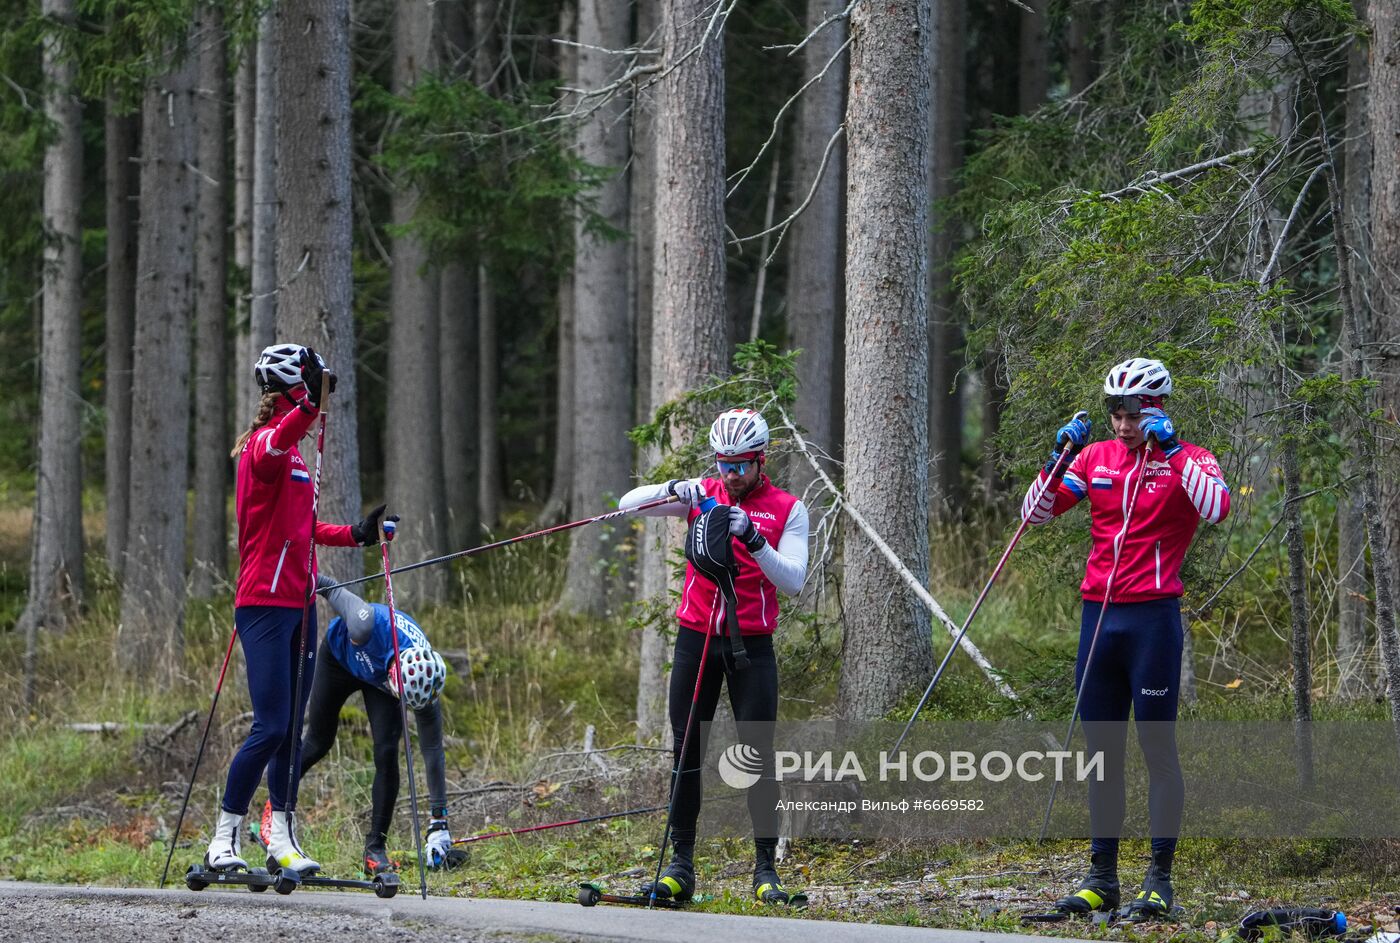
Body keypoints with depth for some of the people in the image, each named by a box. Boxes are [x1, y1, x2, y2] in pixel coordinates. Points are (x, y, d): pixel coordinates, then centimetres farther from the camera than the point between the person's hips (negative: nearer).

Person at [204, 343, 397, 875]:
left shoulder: (294, 456, 20)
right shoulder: (264, 447, -10)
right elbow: (275, 443, -37)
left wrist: (356, 535, 25)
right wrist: (311, 404, -54)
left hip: (298, 602, 9)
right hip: (265, 603, -9)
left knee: (292, 727, 9)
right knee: (272, 727, -12)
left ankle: (281, 836, 14)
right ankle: (223, 840, -5)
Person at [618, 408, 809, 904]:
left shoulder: (787, 509, 1)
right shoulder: (703, 495, 7)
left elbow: (793, 580, -10)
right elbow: (629, 504, 0)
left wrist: (753, 539, -24)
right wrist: (671, 491, -18)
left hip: (752, 644, -2)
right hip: (696, 637, 2)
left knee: (758, 753, -6)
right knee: (687, 750, 2)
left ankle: (765, 868, -1)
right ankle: (680, 866, 6)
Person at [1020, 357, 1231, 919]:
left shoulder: (1186, 460, -3)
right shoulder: (1096, 457, 11)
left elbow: (1217, 508, -23)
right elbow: (1036, 513, 11)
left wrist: (1172, 450, -21)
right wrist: (1060, 455, -2)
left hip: (1153, 619, -5)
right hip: (1098, 616, 5)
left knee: (1158, 749, -3)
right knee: (1103, 752, 8)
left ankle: (1159, 879, 0)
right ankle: (1101, 878, 13)